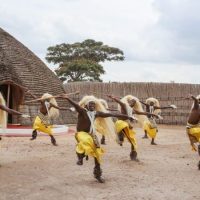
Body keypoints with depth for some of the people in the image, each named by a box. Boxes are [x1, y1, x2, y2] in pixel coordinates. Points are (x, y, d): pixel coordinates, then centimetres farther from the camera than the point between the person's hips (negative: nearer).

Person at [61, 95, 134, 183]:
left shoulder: (96, 113, 1)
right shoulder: (82, 111, -14)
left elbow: (109, 114, 5)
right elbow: (76, 105, -33)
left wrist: (125, 116, 9)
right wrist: (67, 98, -53)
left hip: (91, 134, 6)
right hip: (81, 133, -5)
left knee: (97, 152, 5)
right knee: (86, 140, -40)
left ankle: (97, 173, 23)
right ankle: (80, 156, -9)